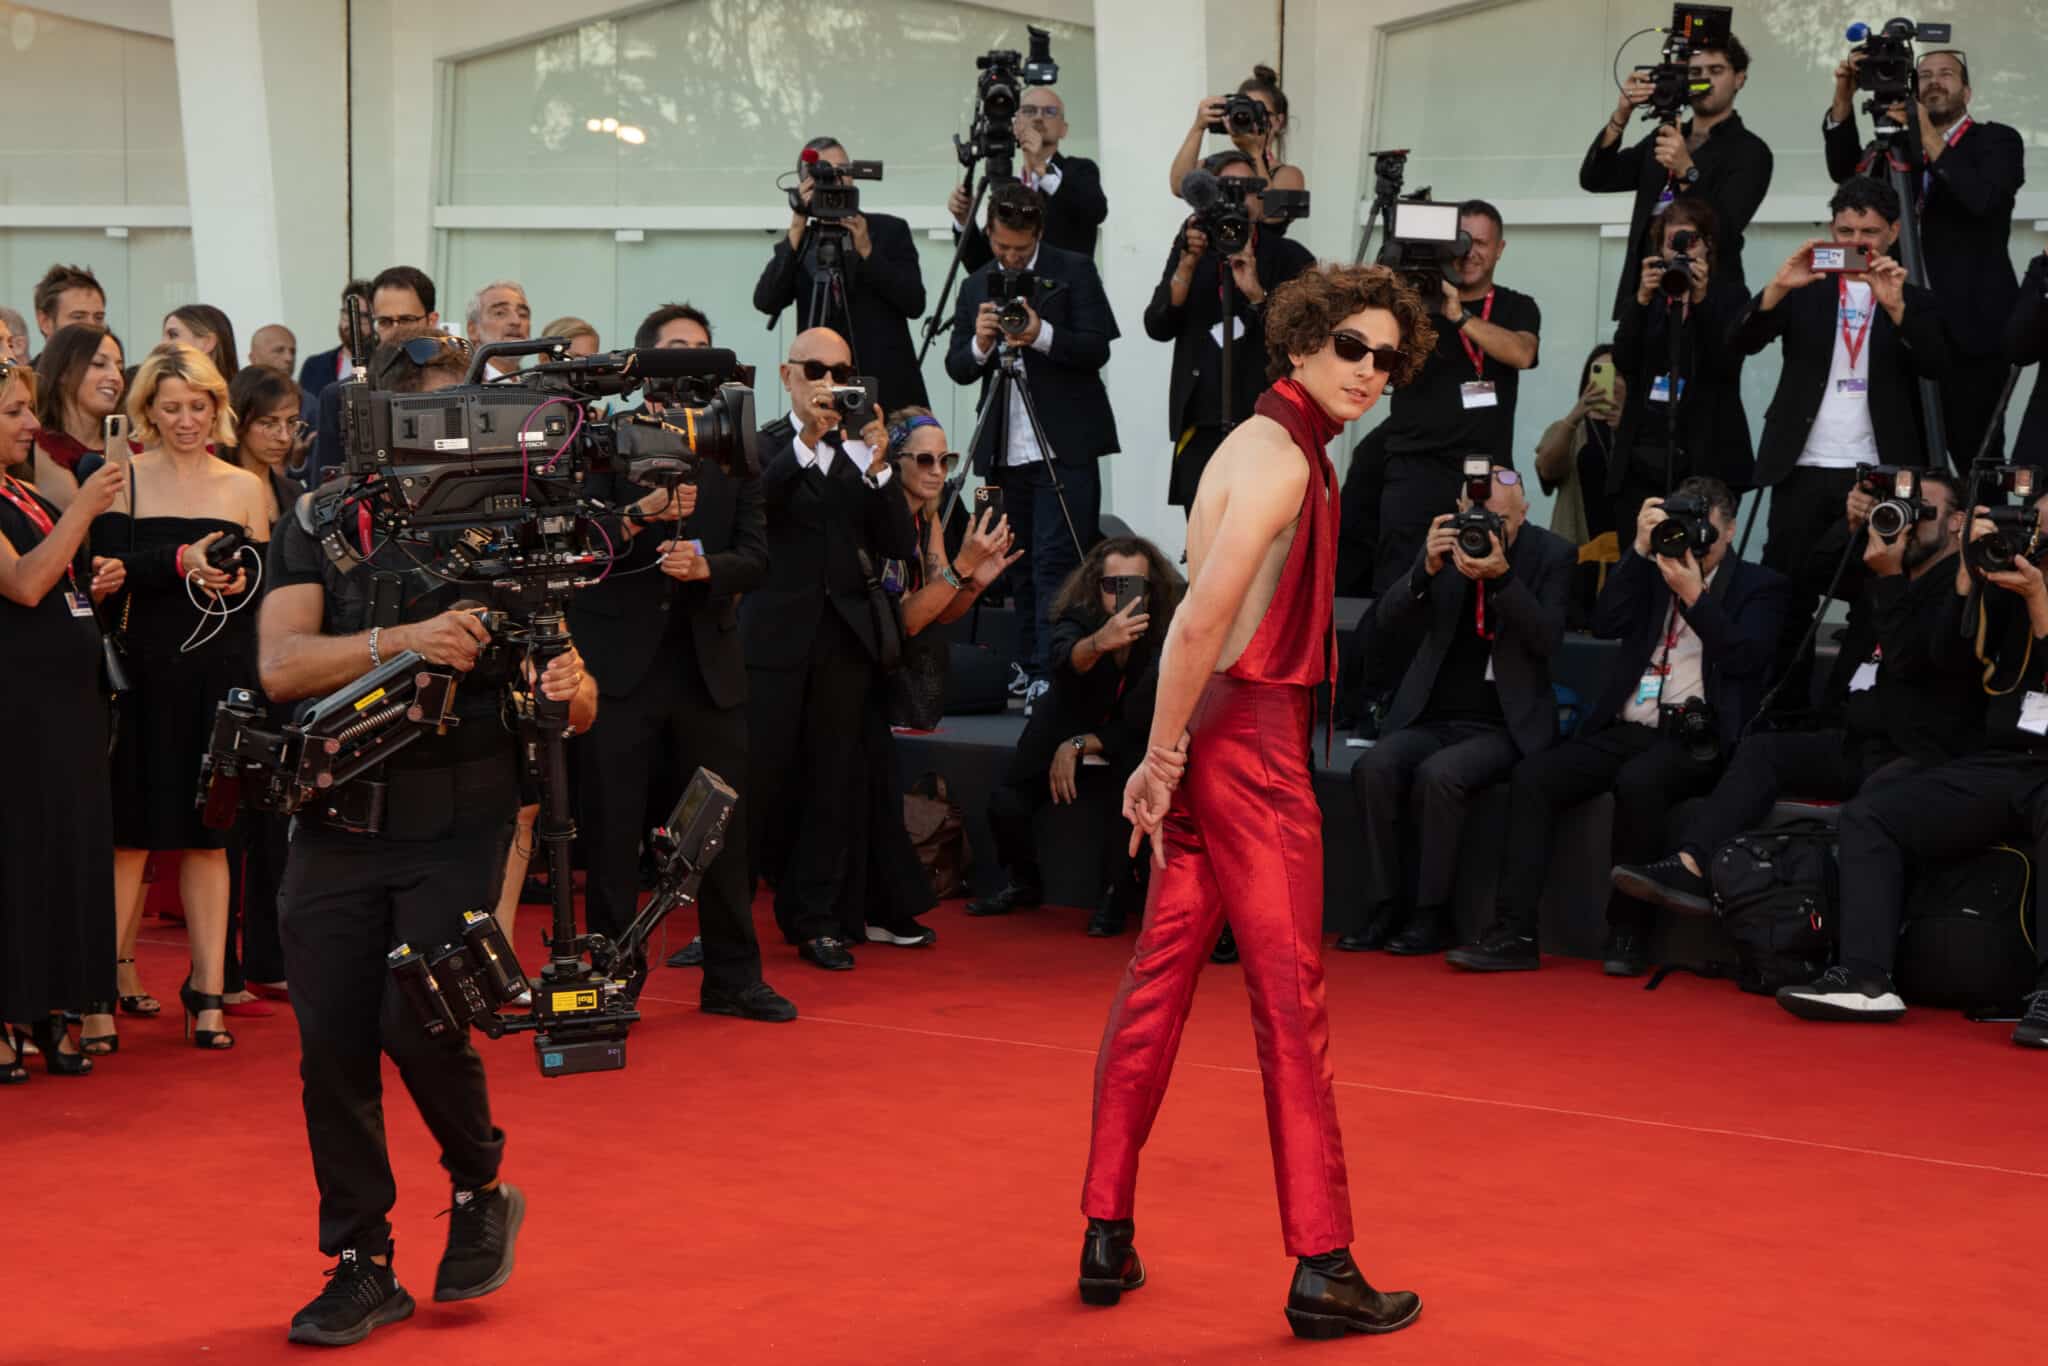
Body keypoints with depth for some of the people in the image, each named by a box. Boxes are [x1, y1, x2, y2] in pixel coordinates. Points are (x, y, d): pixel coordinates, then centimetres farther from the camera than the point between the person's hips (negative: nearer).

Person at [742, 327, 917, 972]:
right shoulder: (761, 445, 4)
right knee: (759, 780, -3)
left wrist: (876, 466, -10)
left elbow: (897, 545, 3)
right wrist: (806, 441, -25)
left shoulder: (862, 452, 12)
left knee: (832, 785, 4)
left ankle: (818, 920, 10)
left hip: (846, 637, 3)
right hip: (777, 636, -3)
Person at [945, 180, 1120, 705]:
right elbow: (957, 368, 8)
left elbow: (1097, 348, -7)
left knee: (1056, 562, -10)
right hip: (1004, 449, 5)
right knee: (1019, 568, 9)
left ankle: (1052, 675, -14)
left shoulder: (1074, 271, 1)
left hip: (1064, 446, -5)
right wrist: (980, 345, -14)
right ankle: (1029, 670, 16)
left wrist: (1042, 336, -22)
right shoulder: (976, 286, 14)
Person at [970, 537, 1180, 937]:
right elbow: (1066, 659, -42)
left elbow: (1140, 728, -10)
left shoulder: (1164, 637, -15)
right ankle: (1023, 883, 12)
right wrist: (1099, 643, -64)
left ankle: (1115, 896, -4)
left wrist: (1080, 746, -20)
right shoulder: (1078, 618, -17)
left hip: (1121, 753, -1)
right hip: (1059, 741, 1)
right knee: (1006, 806, -20)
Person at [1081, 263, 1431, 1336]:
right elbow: (1203, 620, -24)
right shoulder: (1283, 459, -15)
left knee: (1159, 976, 11)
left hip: (1211, 735, 10)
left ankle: (1107, 1235, 17)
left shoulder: (1265, 444, 17)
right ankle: (1322, 1268, -1)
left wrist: (1164, 757, 13)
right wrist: (1164, 755, -19)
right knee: (1290, 996, -5)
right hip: (1248, 737, -10)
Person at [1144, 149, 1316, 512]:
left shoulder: (1290, 258, 3)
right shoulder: (1190, 252, 12)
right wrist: (1188, 264, -9)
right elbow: (1158, 327, 2)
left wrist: (1256, 293, -19)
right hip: (1200, 431, 3)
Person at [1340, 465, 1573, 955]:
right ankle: (1385, 909, -18)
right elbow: (1389, 619, -3)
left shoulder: (1551, 555, -2)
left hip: (1504, 726, -3)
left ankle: (1432, 915, -20)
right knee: (1374, 767, -25)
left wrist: (1502, 577, -27)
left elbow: (1547, 640, -15)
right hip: (1432, 717, 4)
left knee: (1439, 773, -32)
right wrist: (1428, 569, -21)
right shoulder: (1446, 540, 6)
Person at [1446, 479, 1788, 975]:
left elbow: (1744, 659, -7)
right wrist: (1641, 548, -1)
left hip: (1692, 738, -5)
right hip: (1624, 730, 5)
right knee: (1532, 776, -19)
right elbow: (1605, 623, 3)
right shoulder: (1652, 573, 20)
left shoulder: (1760, 586, 9)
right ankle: (1514, 932, -22)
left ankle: (1626, 931, -22)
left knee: (1637, 781, -36)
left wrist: (1694, 595, -12)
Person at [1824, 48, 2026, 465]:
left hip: (1970, 326, -5)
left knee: (1975, 456, -5)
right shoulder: (1903, 144, 17)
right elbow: (1845, 171, 2)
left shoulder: (1997, 141, 2)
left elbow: (1983, 198, -16)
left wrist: (1929, 138, -20)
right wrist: (1844, 96, -9)